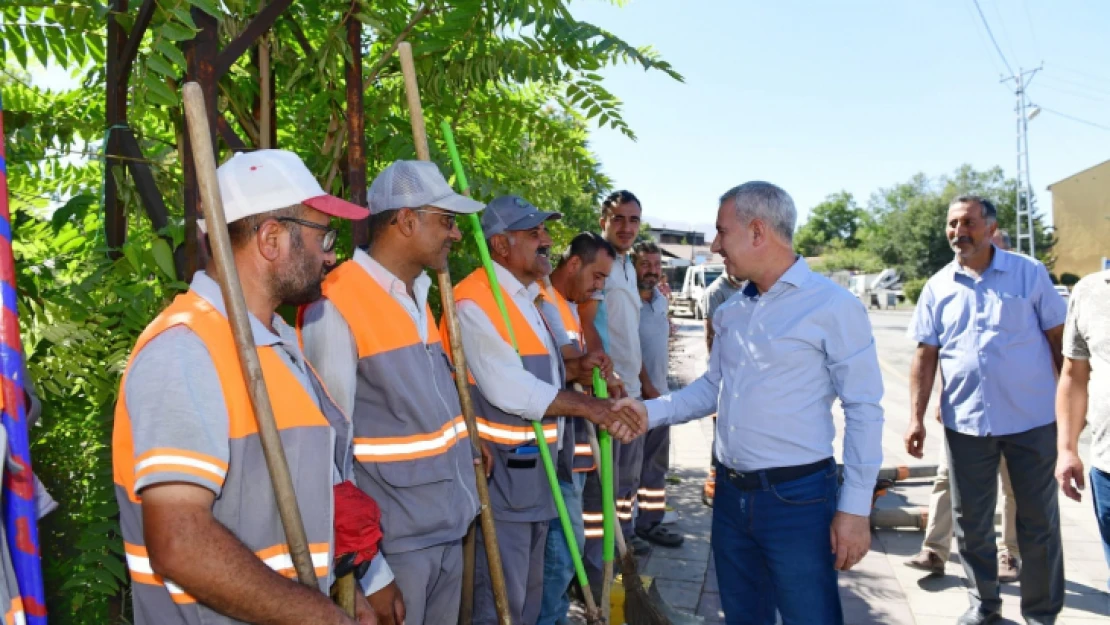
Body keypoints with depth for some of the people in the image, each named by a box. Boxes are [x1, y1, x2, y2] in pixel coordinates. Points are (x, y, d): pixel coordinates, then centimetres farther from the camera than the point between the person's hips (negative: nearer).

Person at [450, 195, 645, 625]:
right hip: (500, 469, -9)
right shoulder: (474, 301, -19)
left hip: (535, 464, 10)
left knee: (528, 590, 22)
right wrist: (587, 407, -23)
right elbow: (507, 389, -25)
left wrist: (574, 370, 1)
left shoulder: (529, 294, 13)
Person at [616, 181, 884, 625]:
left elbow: (864, 409, -11)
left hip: (798, 498, -6)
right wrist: (651, 412, 0)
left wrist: (855, 508, -13)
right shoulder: (730, 312, 9)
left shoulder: (832, 306, -12)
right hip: (731, 495, 7)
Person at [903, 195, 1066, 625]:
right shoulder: (938, 287, 4)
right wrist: (916, 418, -1)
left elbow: (1059, 340, 1)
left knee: (1039, 521, 8)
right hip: (965, 423, 2)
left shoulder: (1029, 273, -1)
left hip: (1032, 420, -2)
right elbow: (925, 356, 4)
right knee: (971, 521, 12)